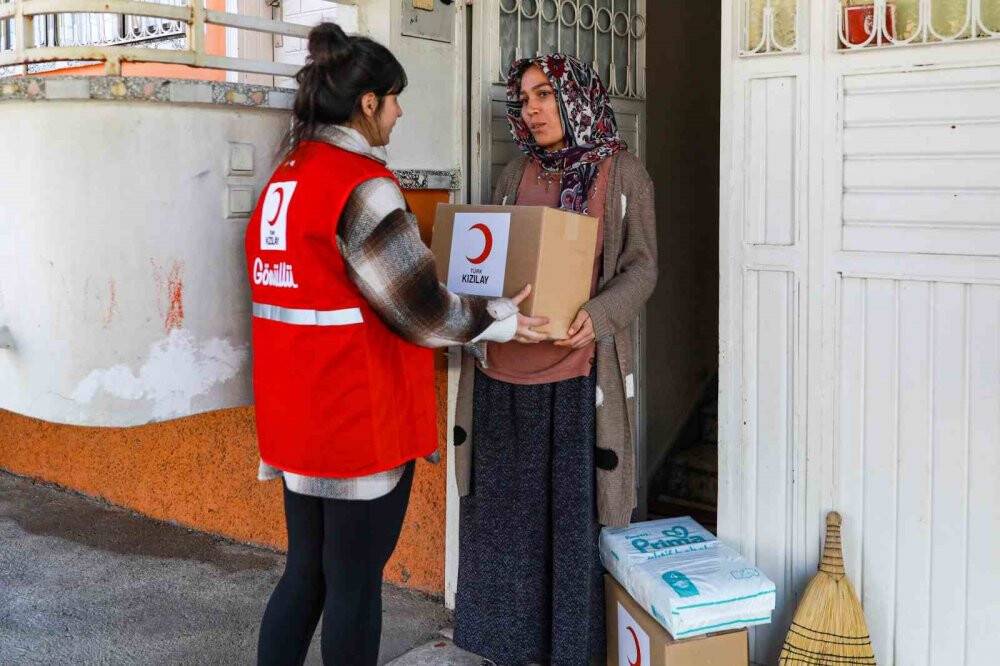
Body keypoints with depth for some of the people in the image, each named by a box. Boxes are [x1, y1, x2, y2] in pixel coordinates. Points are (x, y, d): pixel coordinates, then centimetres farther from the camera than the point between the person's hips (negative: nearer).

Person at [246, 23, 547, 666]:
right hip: (359, 417, -8)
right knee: (355, 583, 6)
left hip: (298, 413, 9)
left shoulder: (285, 178, 10)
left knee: (306, 571, 19)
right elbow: (417, 308, -17)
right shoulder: (362, 184, -17)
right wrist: (502, 319, -1)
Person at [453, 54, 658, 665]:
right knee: (502, 506, 12)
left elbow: (641, 266, -3)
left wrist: (597, 317, -21)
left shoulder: (623, 172, 1)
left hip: (578, 370, -4)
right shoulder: (516, 174, 14)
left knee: (576, 510, 3)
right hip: (504, 368, 4)